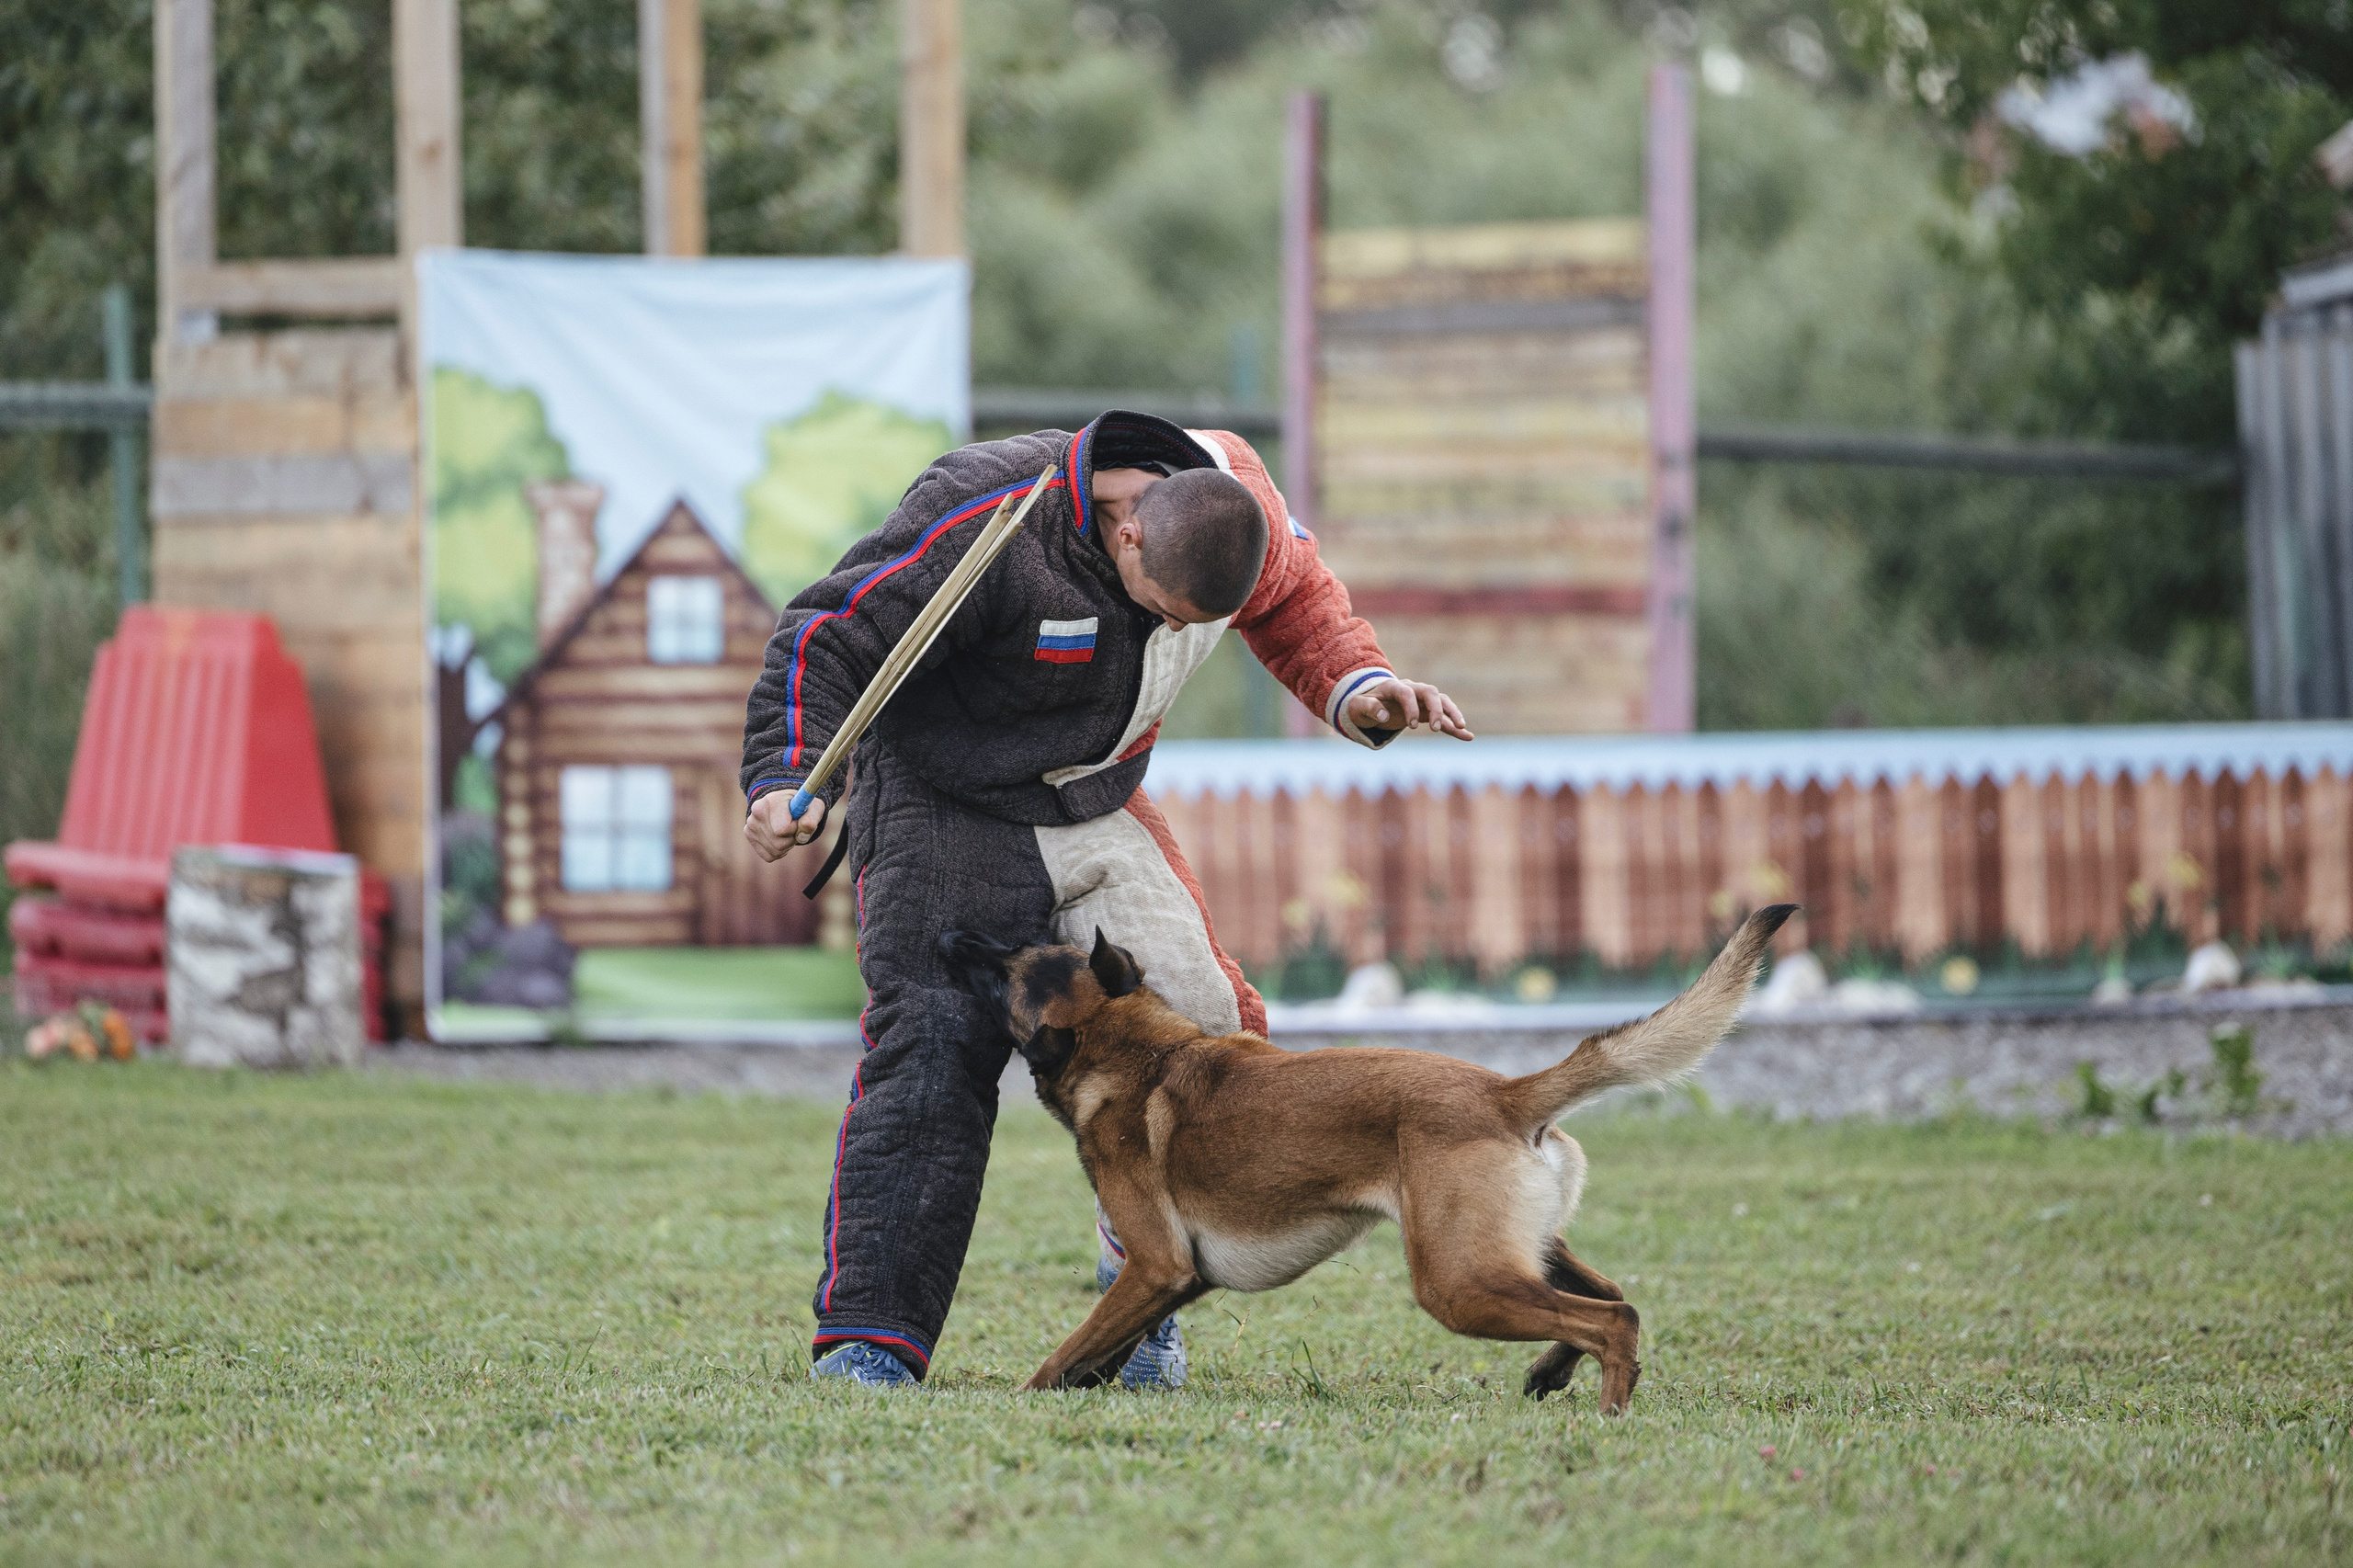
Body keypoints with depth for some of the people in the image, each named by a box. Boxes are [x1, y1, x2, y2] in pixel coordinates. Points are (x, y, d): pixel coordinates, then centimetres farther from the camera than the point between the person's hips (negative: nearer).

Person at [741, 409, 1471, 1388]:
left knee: (1197, 1030, -6)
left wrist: (1360, 691, -7)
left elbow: (1295, 607, 12)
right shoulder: (986, 521, -30)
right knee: (932, 1051, -20)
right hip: (944, 808, -6)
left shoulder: (1232, 495, -11)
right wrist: (785, 780, -40)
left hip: (1099, 810, 6)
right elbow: (830, 639, -25)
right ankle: (869, 1338, -19)